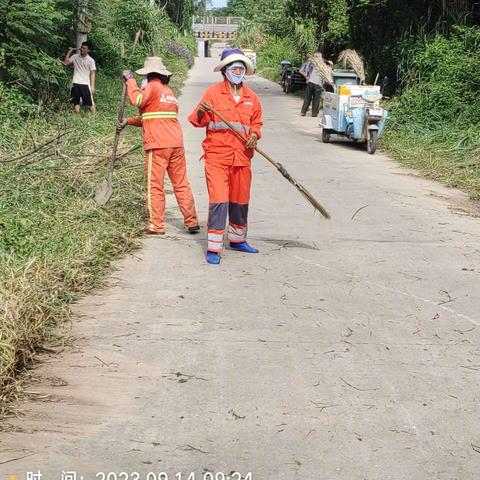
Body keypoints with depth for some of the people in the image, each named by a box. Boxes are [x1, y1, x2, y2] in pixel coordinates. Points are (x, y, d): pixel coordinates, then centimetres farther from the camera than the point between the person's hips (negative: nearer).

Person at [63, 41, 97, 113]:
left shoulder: (91, 60, -2)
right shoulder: (75, 57, 7)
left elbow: (92, 74, -3)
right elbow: (65, 63, 5)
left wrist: (92, 86, -9)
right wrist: (69, 52, 1)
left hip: (85, 84, -3)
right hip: (76, 83, 3)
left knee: (90, 103, -3)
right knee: (76, 102, 8)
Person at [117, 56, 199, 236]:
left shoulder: (152, 87, -3)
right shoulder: (169, 91, 22)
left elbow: (137, 100, -22)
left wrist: (130, 80, -9)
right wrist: (128, 121, 22)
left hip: (158, 145, -7)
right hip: (176, 143, 7)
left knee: (155, 185, 1)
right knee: (181, 184, 10)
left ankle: (156, 225, 4)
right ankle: (192, 222, 11)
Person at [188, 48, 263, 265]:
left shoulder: (251, 97, 9)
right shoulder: (213, 92, -2)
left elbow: (256, 123, 18)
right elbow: (198, 121, -1)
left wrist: (254, 135, -3)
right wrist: (201, 112, -23)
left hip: (242, 157, 5)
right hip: (217, 156, -5)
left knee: (240, 200, 15)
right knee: (218, 200, -11)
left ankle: (238, 240, 33)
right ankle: (214, 248, -7)